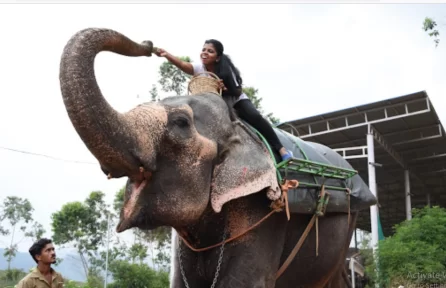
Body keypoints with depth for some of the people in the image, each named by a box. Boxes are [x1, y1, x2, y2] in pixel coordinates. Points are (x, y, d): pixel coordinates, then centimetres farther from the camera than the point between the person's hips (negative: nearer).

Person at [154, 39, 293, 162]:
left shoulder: (226, 69, -24)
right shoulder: (199, 68, -22)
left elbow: (238, 92, -19)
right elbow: (182, 64, -43)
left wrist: (225, 88, -41)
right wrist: (166, 54, -63)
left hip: (236, 101, -3)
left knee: (255, 117, -25)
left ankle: (280, 149, -18)